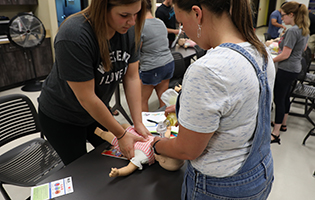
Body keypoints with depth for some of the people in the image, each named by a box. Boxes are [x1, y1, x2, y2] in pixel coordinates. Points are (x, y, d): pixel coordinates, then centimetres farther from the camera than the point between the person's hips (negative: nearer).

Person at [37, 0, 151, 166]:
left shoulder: (129, 29, -14)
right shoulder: (73, 36, -33)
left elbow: (132, 78, -10)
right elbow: (86, 98, -29)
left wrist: (138, 123, -15)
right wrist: (121, 135, -23)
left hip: (99, 110, 6)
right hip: (61, 118, -5)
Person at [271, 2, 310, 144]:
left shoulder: (293, 31, -21)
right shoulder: (305, 30, 8)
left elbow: (285, 55, -22)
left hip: (286, 69, -10)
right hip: (295, 68, 10)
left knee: (279, 99, -4)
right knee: (285, 96, 21)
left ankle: (275, 134, 2)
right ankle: (283, 123, 36)